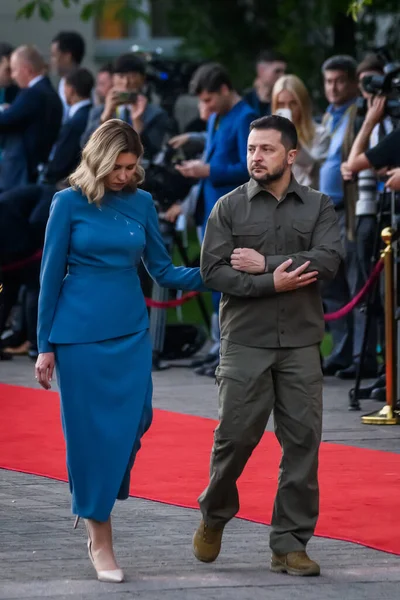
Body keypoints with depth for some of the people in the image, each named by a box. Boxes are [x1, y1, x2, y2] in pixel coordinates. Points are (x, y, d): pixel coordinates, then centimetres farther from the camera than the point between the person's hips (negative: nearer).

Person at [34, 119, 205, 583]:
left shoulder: (141, 203, 6)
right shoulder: (69, 204, -4)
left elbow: (161, 269, 10)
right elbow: (51, 275, -1)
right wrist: (45, 346, -1)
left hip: (130, 331, 3)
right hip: (80, 332, -3)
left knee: (132, 423, -6)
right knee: (90, 431, -1)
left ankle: (97, 506, 21)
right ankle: (100, 540, 6)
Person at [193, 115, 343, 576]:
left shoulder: (317, 207, 7)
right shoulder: (229, 208, 4)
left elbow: (329, 260, -9)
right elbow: (212, 270, -6)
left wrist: (265, 263, -12)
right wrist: (271, 284, -15)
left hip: (301, 344, 1)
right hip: (245, 343, -1)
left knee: (302, 441, -2)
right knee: (235, 435, -3)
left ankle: (290, 546, 5)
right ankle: (214, 516, 25)